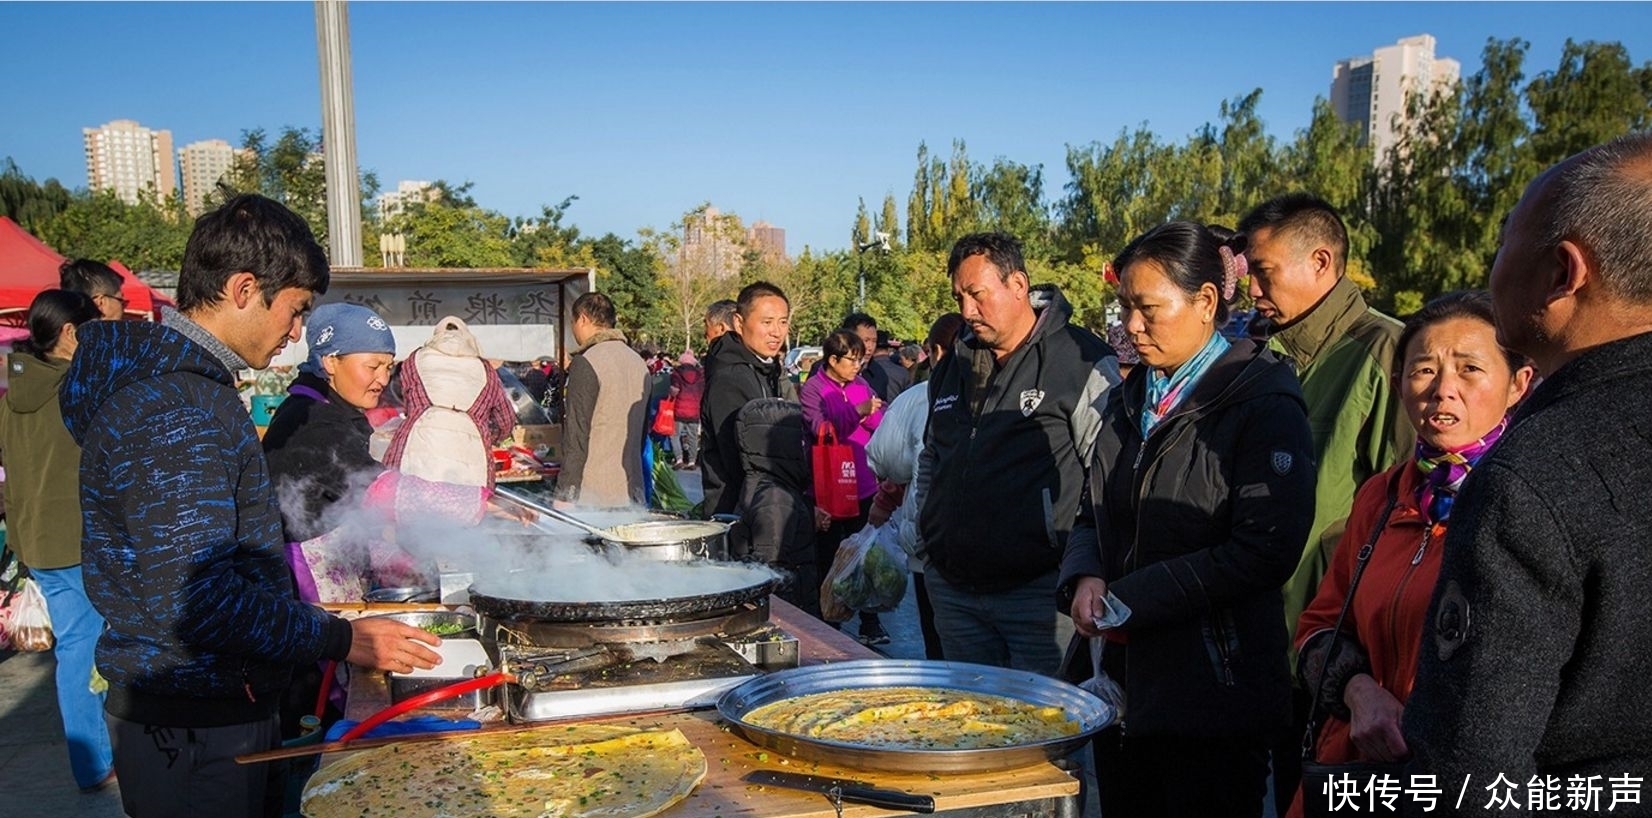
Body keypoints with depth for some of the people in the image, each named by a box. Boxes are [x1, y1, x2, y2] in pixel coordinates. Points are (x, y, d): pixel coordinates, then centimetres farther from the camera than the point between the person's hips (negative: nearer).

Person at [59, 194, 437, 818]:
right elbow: (196, 596, -28)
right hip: (192, 726, -10)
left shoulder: (181, 380, 11)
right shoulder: (172, 408, -23)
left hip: (226, 707, 10)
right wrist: (343, 640, -20)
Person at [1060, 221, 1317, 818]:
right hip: (1124, 679, 7)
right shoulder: (1130, 400, 12)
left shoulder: (1263, 406, -11)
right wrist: (1085, 578, -5)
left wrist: (1127, 599, -18)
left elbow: (1263, 550, -20)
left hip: (1213, 695, -6)